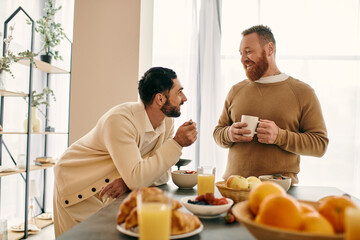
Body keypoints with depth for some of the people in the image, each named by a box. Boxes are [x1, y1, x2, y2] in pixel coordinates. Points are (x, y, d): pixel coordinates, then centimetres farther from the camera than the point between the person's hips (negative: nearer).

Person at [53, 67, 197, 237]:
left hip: (109, 190, 6)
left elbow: (162, 172, -8)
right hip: (78, 187, -6)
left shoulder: (167, 122, -10)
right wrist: (177, 144, -34)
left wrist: (129, 181, -27)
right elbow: (136, 178, -39)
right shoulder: (119, 120, -33)